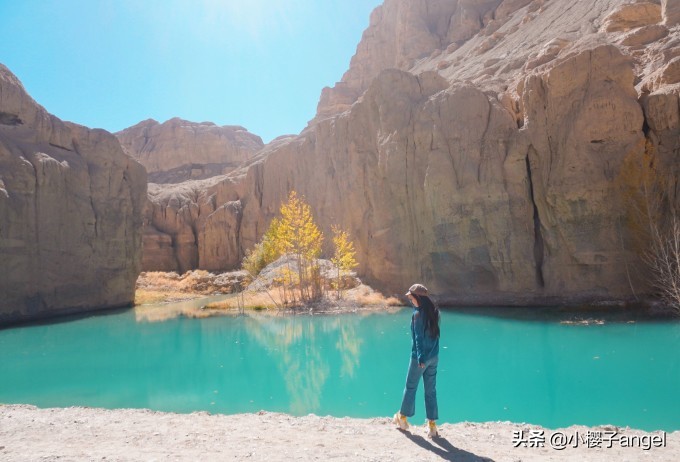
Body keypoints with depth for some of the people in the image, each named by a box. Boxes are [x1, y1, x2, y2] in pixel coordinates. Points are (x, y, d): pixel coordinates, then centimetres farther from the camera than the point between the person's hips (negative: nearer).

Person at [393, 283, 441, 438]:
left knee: (410, 387, 11)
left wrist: (420, 357, -19)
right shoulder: (434, 312, 4)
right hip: (434, 357, 6)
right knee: (431, 390, 10)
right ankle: (431, 424, 11)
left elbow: (419, 337, -19)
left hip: (420, 357, -6)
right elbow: (434, 333, 6)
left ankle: (403, 418, 28)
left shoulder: (418, 314, -16)